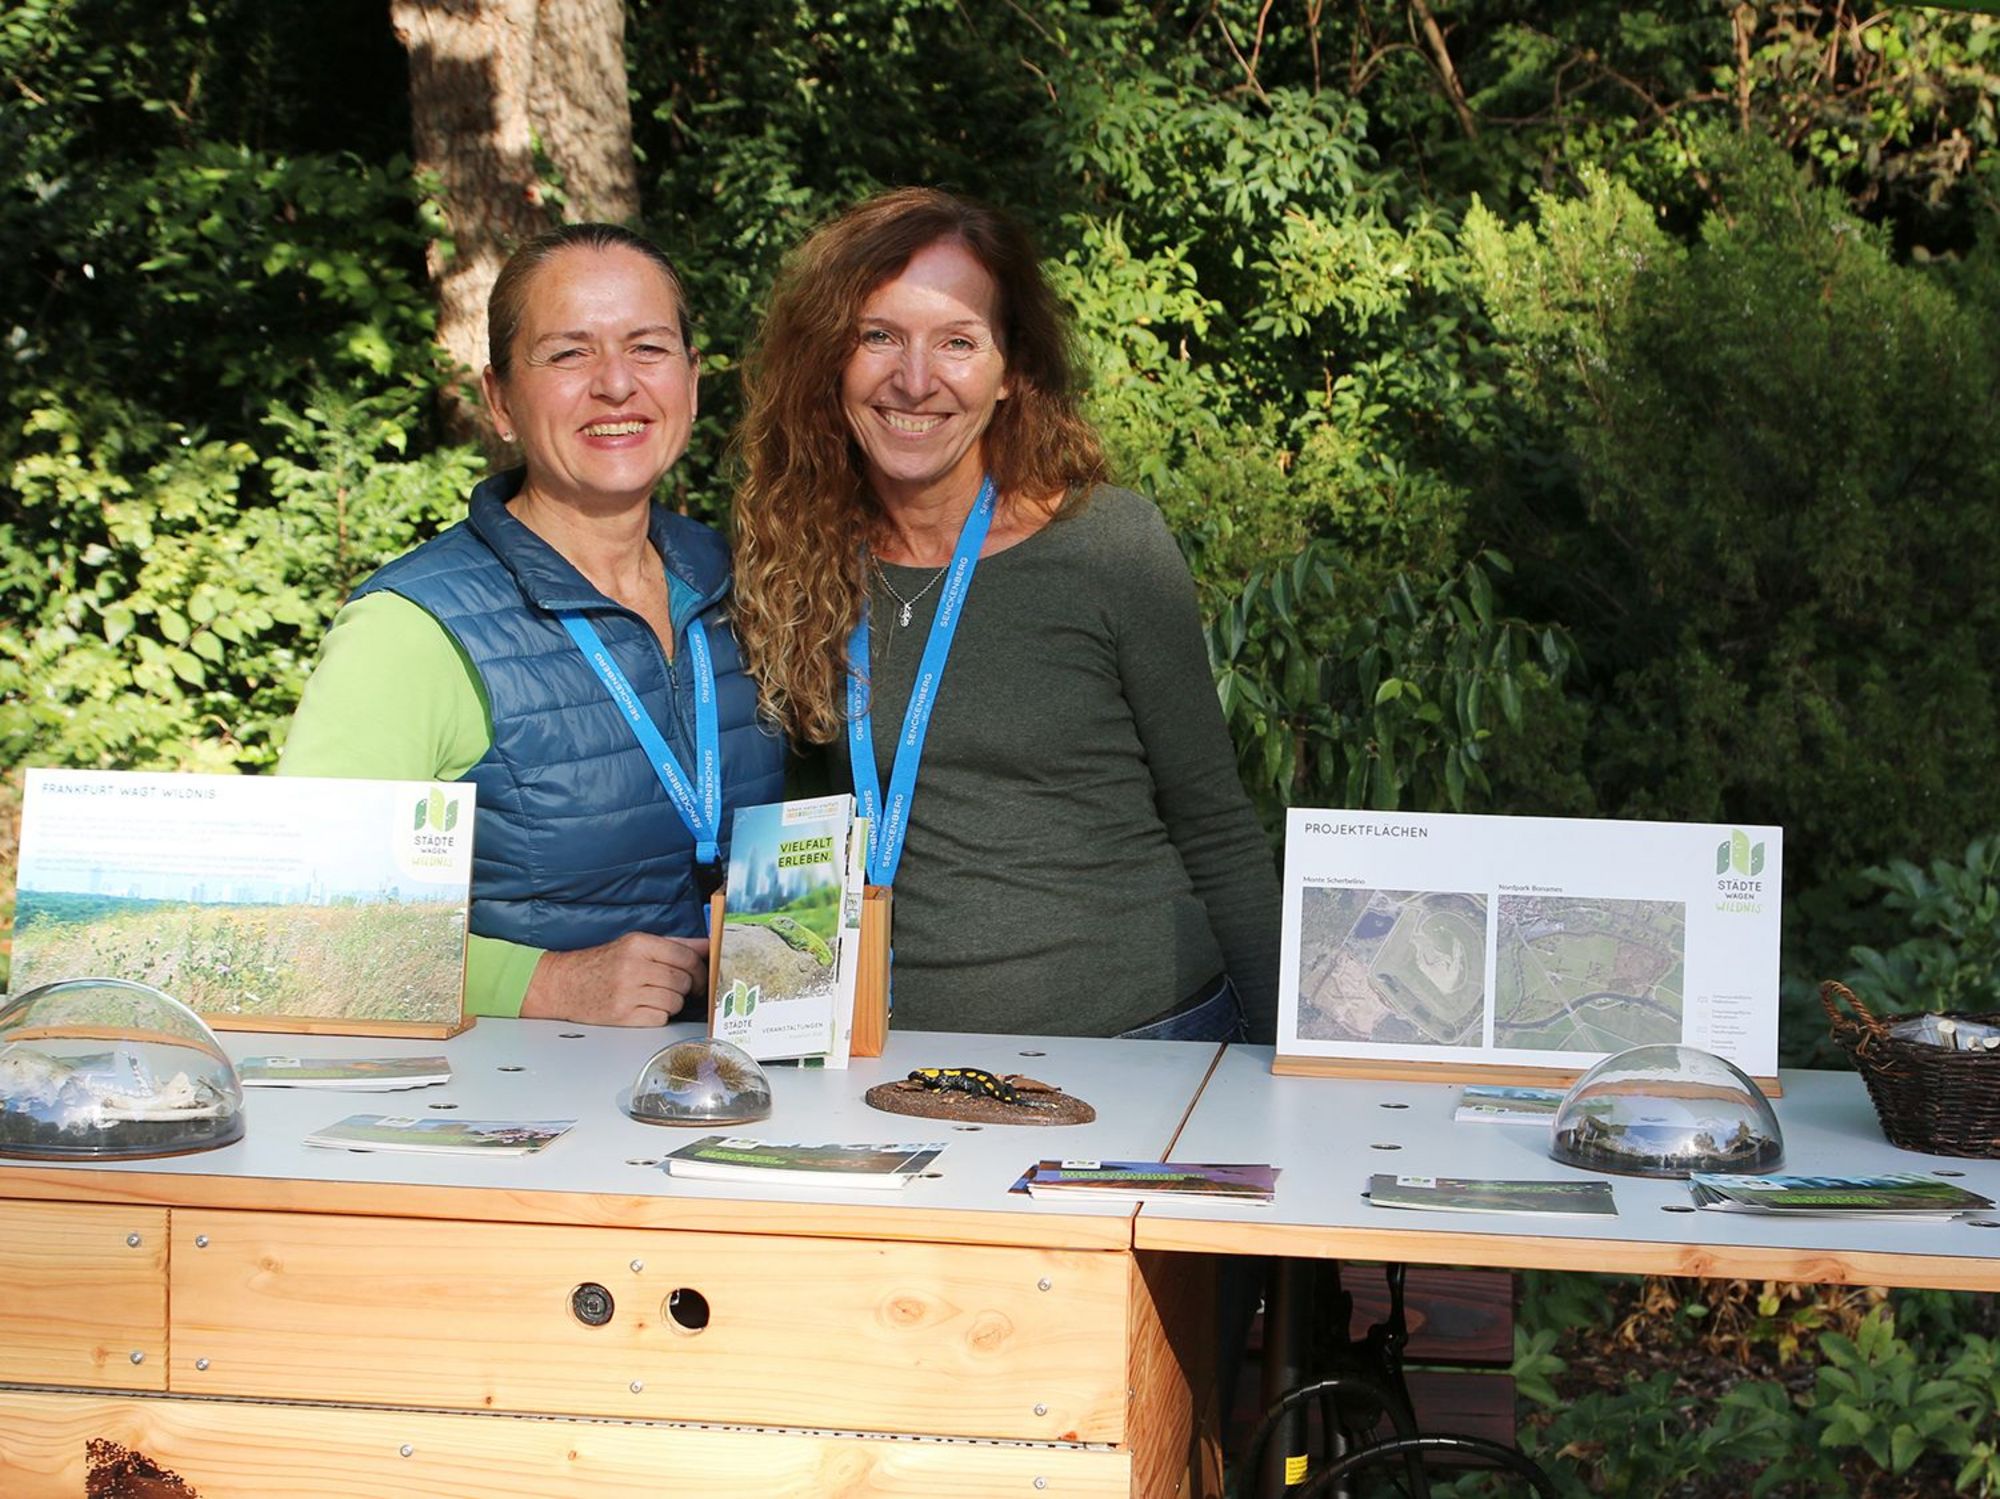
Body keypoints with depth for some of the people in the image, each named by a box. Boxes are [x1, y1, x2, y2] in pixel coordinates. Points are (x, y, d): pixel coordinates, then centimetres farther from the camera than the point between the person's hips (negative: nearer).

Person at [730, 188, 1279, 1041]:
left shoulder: (1111, 546, -4)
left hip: (1138, 1035, -2)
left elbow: (1213, 829, 3)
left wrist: (1298, 1048, 2)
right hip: (891, 1051, 2)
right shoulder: (793, 560, 5)